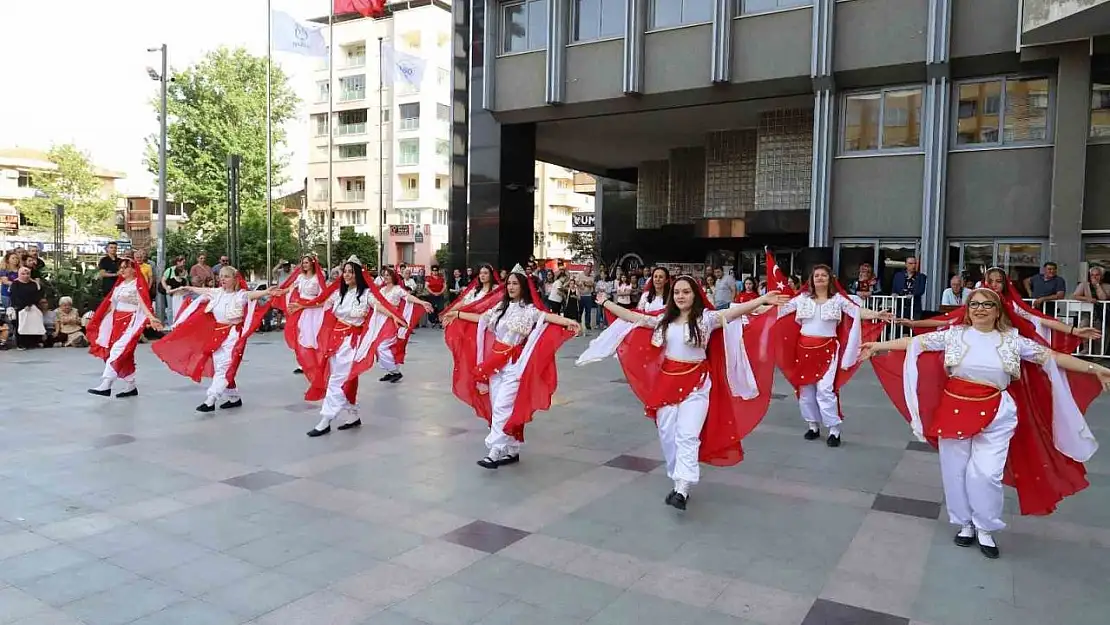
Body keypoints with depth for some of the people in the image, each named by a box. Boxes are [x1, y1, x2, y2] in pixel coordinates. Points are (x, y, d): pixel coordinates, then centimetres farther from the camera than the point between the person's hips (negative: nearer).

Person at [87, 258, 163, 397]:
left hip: (130, 322, -8)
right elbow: (111, 304, 20)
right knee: (124, 355, 9)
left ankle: (105, 385, -18)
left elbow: (143, 303, -18)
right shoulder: (119, 284, 16)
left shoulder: (138, 284, -6)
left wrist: (151, 318, -35)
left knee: (117, 351, -16)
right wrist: (97, 321, 22)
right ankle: (130, 387, 16)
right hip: (116, 322, 8)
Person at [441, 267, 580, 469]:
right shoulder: (501, 307, 12)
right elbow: (481, 318, 23)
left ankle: (494, 452, -11)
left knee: (502, 408, -13)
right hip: (495, 364, 7)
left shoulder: (529, 310, -6)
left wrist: (568, 322, -36)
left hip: (514, 365, -6)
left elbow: (548, 317, -20)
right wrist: (457, 314, 30)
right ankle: (511, 451, 16)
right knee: (496, 408, 7)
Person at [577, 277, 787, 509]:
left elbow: (734, 311, -14)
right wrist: (606, 303, 19)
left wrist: (762, 300, -26)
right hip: (667, 382, 5)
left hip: (696, 383, -5)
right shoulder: (664, 320, 10)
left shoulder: (706, 318, -3)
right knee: (668, 435, 6)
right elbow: (633, 317, 14)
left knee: (687, 435, -13)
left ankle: (682, 490, -16)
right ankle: (678, 483, 20)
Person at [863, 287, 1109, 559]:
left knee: (985, 473, -5)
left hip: (995, 415, -1)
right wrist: (877, 346, -1)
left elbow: (1052, 357, 5)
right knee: (956, 471, 8)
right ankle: (966, 524, 28)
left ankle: (985, 530, 17)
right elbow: (915, 342, 1)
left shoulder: (1013, 340, 2)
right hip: (955, 411, 1)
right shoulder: (954, 334, 1)